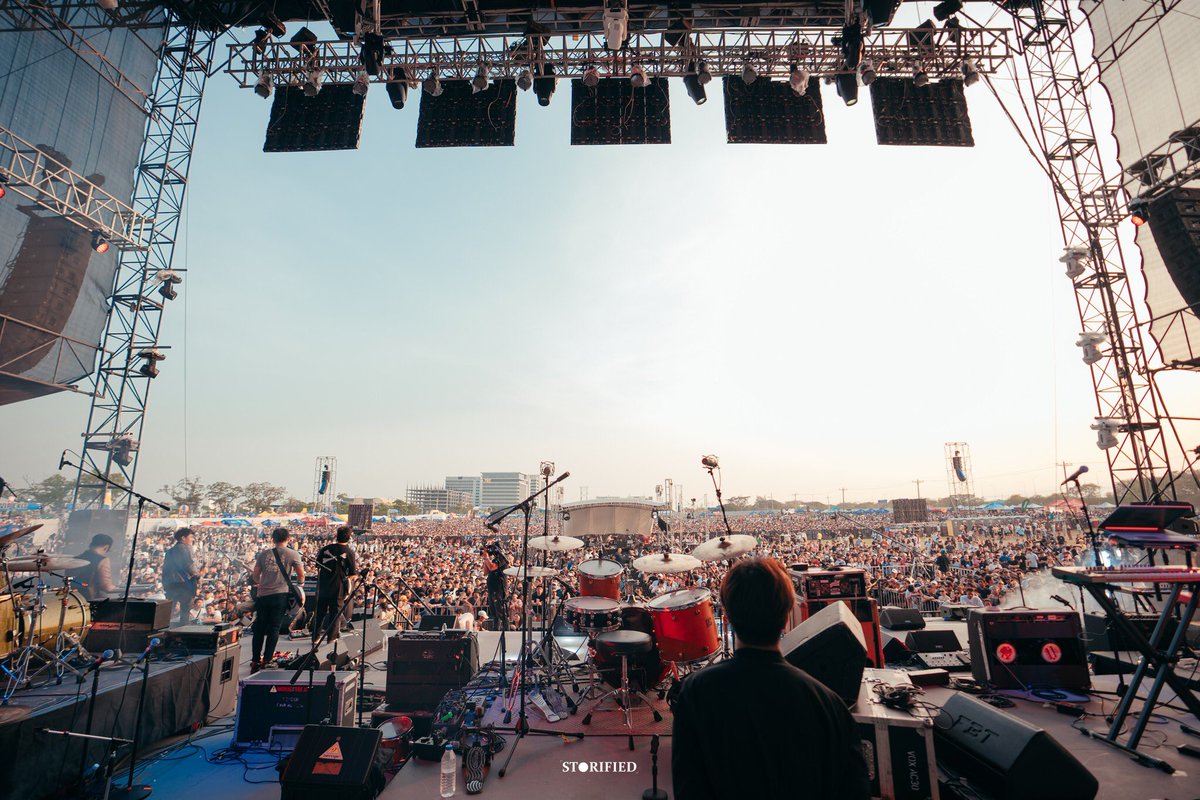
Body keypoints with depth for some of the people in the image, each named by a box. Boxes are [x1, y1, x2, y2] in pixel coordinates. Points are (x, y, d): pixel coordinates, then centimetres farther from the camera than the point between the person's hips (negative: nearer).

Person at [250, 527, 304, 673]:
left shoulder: (263, 554, 7)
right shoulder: (293, 554, -2)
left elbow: (255, 575, 12)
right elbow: (301, 575, 0)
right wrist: (298, 583, 21)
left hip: (262, 595, 3)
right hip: (280, 595, -3)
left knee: (259, 629, 13)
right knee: (274, 629, 5)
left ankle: (255, 661, 18)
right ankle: (266, 661, 7)